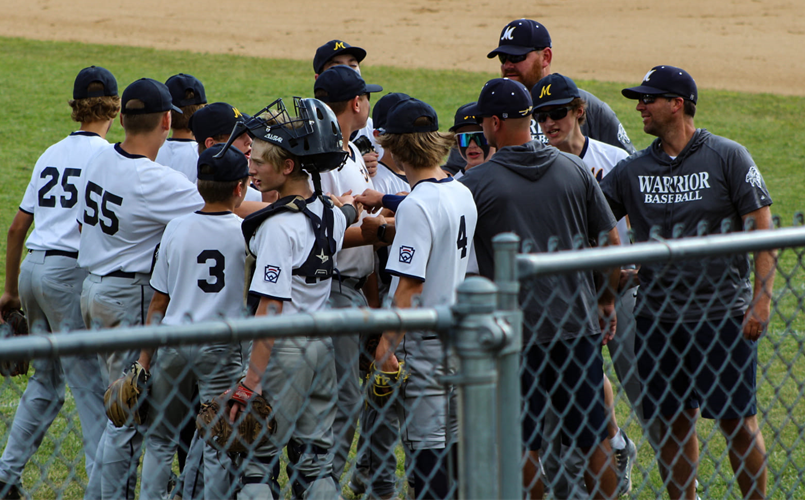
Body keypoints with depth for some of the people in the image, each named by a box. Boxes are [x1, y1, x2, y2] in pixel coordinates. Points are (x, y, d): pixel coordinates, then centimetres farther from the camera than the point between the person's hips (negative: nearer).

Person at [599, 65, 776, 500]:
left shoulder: (728, 158, -4)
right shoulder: (632, 170, 8)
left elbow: (762, 228, -5)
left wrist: (761, 300, -12)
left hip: (722, 313, -4)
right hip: (658, 314, 4)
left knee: (736, 419, -1)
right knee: (673, 422, 7)